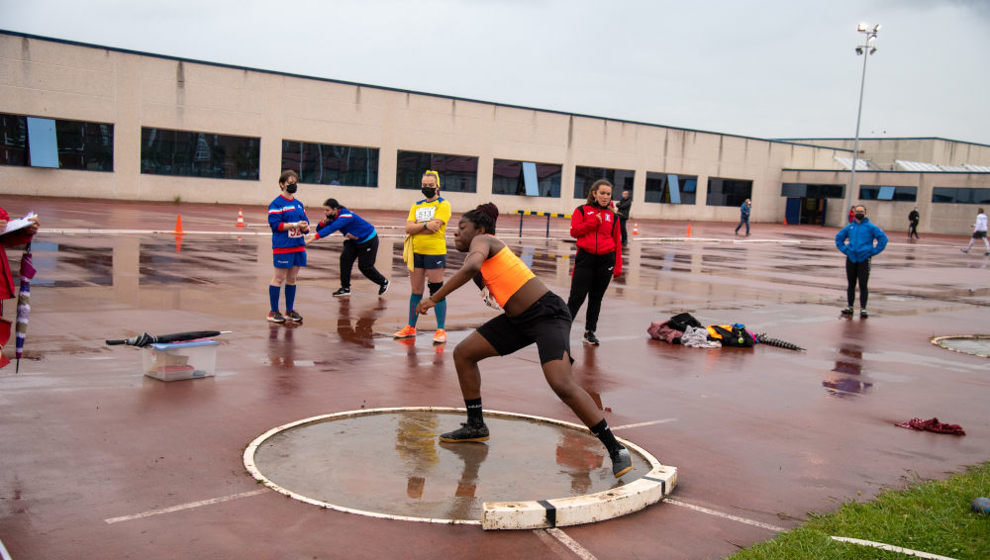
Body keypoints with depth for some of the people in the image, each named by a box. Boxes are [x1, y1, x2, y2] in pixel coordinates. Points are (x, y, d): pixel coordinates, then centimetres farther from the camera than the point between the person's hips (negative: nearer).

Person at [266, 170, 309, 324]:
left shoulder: (299, 204, 15)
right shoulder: (276, 204, -7)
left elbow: (305, 222, 16)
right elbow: (275, 224, -15)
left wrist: (305, 227, -8)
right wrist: (295, 225, -19)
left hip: (298, 246, 7)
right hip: (282, 247, -7)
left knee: (292, 279, 11)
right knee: (279, 278, -2)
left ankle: (290, 310, 20)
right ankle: (273, 312, 6)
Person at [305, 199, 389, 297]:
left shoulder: (346, 216, -35)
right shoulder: (332, 218, -8)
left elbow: (332, 228, -48)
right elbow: (319, 229, -8)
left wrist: (314, 237, -56)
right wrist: (323, 221, -30)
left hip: (368, 240, -8)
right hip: (354, 240, 8)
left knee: (365, 266, -2)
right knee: (345, 258, -11)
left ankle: (384, 282, 22)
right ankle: (345, 288, -4)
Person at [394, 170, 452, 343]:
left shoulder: (443, 205, -2)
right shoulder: (416, 206, 14)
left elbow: (435, 226, -17)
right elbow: (408, 228, 0)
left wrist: (416, 227, -6)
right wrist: (425, 225, -15)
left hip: (435, 253, -5)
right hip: (416, 252, 6)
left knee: (437, 292, -2)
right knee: (416, 291, 12)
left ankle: (441, 330, 5)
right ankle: (411, 328, 21)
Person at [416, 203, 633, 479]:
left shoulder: (482, 240, -8)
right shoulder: (483, 251, 19)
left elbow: (471, 267, -28)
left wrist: (434, 298, -27)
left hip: (547, 314, -10)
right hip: (519, 320, 10)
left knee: (562, 385, -24)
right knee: (463, 353, 10)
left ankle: (616, 449, -14)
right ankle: (475, 426, 24)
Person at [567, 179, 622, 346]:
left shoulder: (612, 215, 8)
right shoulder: (582, 210, 3)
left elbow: (616, 241, 8)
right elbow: (574, 231, -6)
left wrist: (618, 266, 4)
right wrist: (593, 222, -14)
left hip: (606, 260, 2)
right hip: (585, 258, -2)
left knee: (596, 298, 11)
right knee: (576, 297, -6)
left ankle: (590, 331, 22)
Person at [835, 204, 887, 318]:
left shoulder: (870, 227, -1)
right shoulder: (850, 227, 11)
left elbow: (883, 238, -4)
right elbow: (838, 237, 23)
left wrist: (873, 252, -7)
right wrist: (844, 249, 11)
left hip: (864, 259, -4)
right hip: (851, 259, 4)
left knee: (863, 285, -5)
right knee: (851, 284, 8)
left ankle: (863, 309, -1)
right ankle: (849, 307, 15)